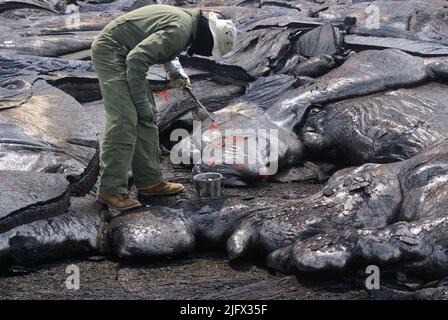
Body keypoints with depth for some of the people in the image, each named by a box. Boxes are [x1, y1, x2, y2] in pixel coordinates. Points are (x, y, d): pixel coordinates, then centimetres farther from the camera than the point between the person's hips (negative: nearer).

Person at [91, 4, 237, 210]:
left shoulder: (188, 19, 6)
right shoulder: (179, 29, -24)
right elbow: (137, 58, -28)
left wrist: (176, 71, 6)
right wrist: (141, 102, -20)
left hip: (124, 54, 11)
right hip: (110, 51, -11)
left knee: (146, 118, 9)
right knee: (124, 120, -17)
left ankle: (149, 181, 14)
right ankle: (110, 190, -14)